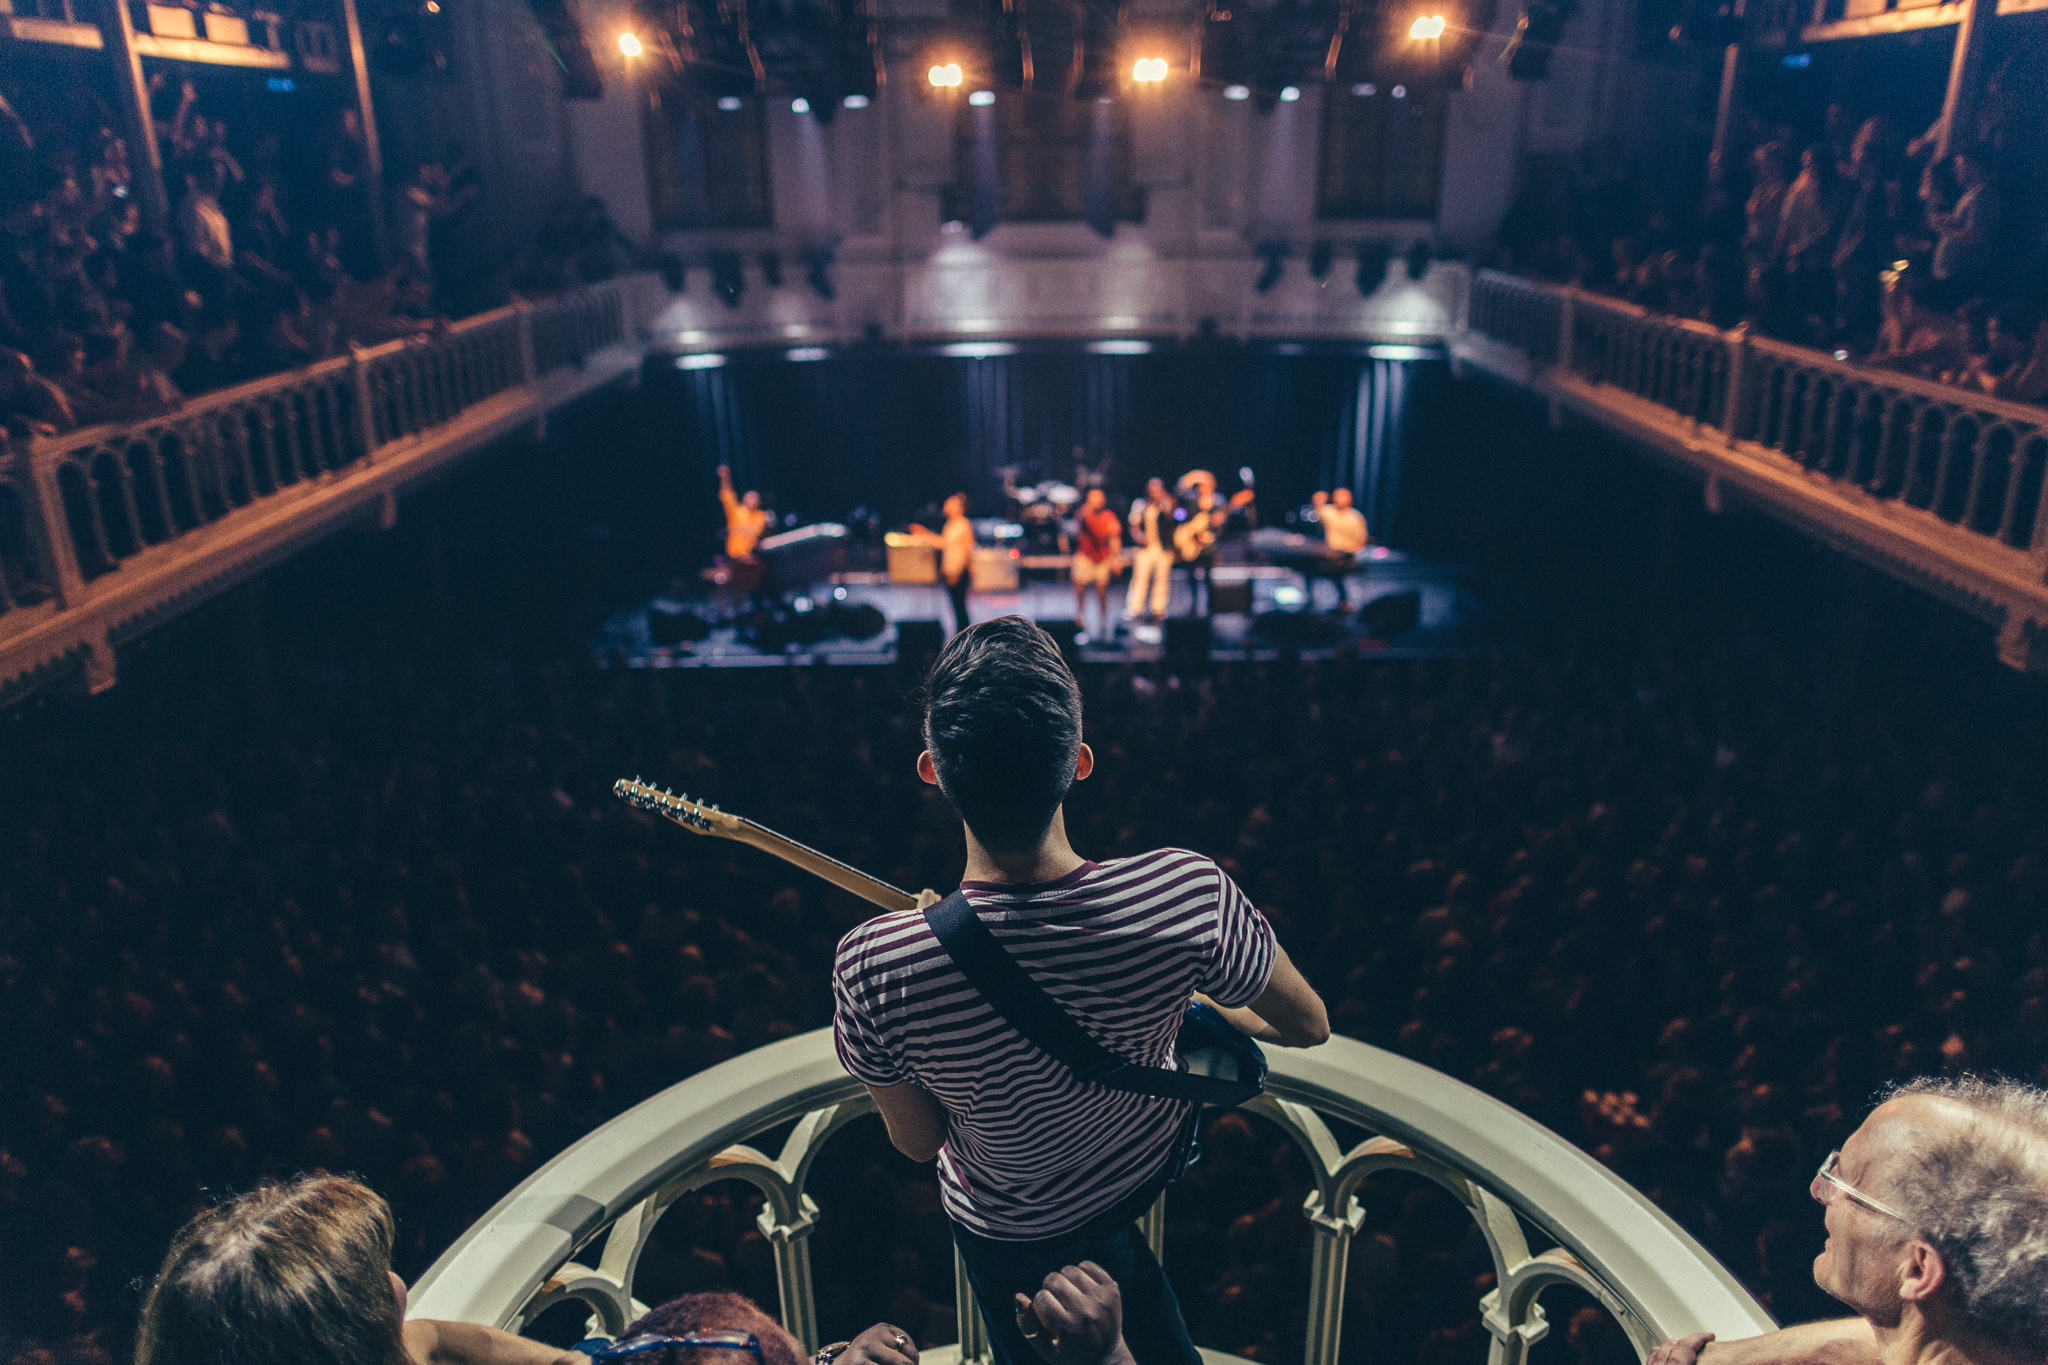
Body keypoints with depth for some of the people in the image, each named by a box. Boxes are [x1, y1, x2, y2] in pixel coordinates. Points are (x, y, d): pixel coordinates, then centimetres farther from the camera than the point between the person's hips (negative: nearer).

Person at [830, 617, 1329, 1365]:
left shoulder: (873, 967, -39)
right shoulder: (1189, 894, -36)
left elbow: (916, 1143, -17)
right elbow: (1310, 1026, -15)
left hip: (1011, 1232, -1)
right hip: (1150, 1163, 2)